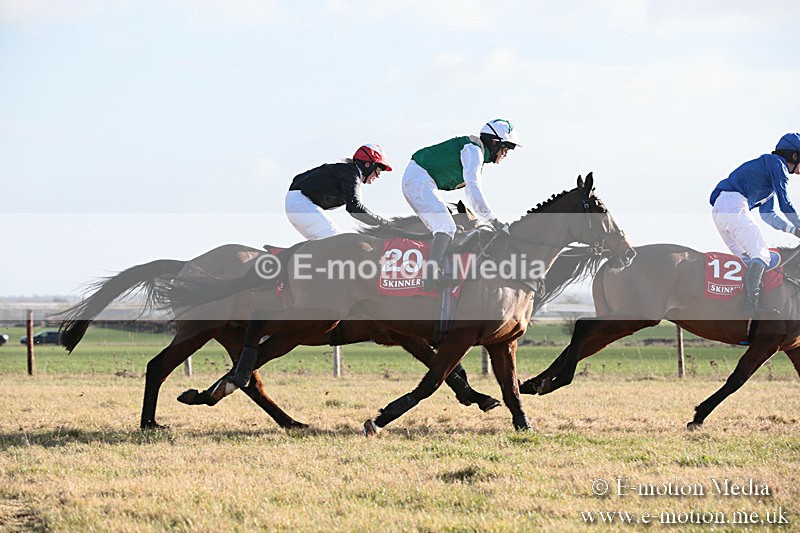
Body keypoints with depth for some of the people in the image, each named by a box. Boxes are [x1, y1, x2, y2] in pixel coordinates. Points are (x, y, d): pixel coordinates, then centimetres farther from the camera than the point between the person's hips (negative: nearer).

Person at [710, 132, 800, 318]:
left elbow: (767, 214, 32)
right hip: (734, 205, -11)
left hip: (718, 210, 11)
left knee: (747, 258, 10)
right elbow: (784, 203, -7)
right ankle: (751, 304, -32)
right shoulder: (776, 163, 1)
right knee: (761, 254, -17)